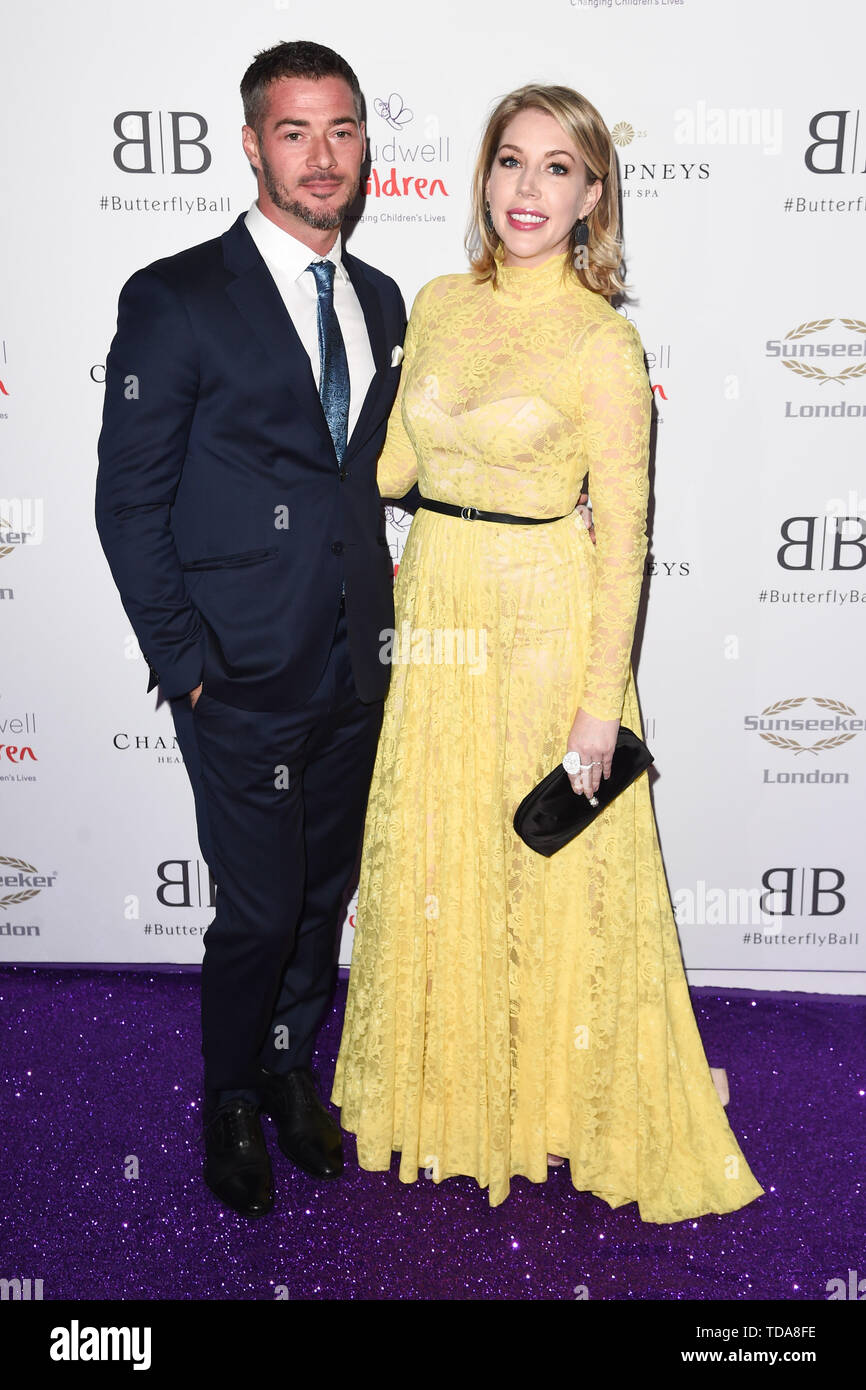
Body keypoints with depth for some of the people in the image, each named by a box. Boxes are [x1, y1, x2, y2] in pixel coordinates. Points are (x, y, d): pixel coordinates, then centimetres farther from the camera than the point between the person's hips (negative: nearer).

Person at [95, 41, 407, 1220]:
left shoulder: (380, 301, 11)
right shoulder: (174, 301, -7)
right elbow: (129, 502, -7)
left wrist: (381, 602, 7)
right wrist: (184, 665, -11)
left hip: (354, 674, 6)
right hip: (243, 678, -5)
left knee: (326, 894, 17)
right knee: (260, 910, 3)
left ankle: (292, 1068, 41)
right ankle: (232, 1102, 32)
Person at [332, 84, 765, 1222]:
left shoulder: (605, 341, -10)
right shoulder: (438, 306, 6)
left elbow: (623, 533, -11)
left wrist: (602, 699, -13)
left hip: (543, 619, -5)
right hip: (436, 608, 6)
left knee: (552, 872, 7)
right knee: (432, 860, 15)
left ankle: (557, 1096, 33)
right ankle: (447, 1086, 39)